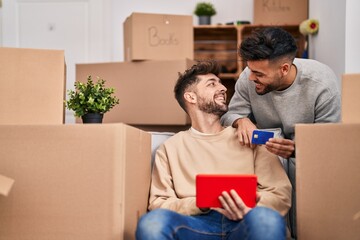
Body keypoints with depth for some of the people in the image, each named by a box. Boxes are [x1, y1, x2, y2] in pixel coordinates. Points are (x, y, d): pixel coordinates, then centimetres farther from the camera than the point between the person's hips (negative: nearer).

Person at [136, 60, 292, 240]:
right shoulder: (170, 148, 18)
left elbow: (281, 194, 11)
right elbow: (158, 203, 9)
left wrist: (251, 209, -11)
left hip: (243, 225, 1)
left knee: (266, 218, -36)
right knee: (152, 221, -34)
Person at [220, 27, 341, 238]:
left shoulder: (322, 83, -25)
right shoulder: (248, 78, -17)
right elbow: (231, 114, -4)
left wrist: (296, 149, -42)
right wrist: (241, 121, -30)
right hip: (266, 151, 3)